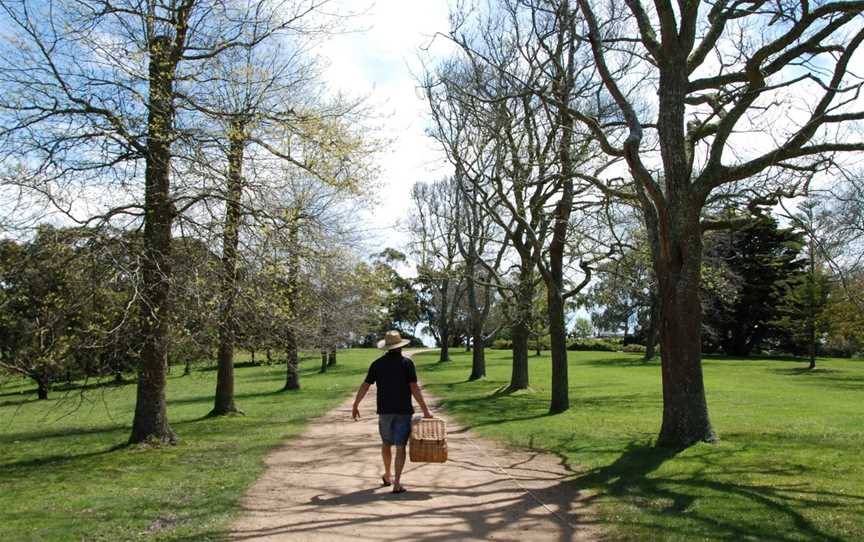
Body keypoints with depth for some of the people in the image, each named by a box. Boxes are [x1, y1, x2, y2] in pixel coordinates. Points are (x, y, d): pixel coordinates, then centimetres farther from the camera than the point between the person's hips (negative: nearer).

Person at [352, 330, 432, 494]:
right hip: (403, 411, -2)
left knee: (386, 443, 20)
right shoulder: (407, 363, -6)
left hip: (384, 411, 3)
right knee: (400, 446, 0)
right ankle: (397, 483, -7)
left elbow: (364, 386, 1)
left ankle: (387, 476, 34)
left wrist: (355, 406, 11)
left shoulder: (377, 364, 1)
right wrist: (425, 410, -8)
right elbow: (414, 388, -12)